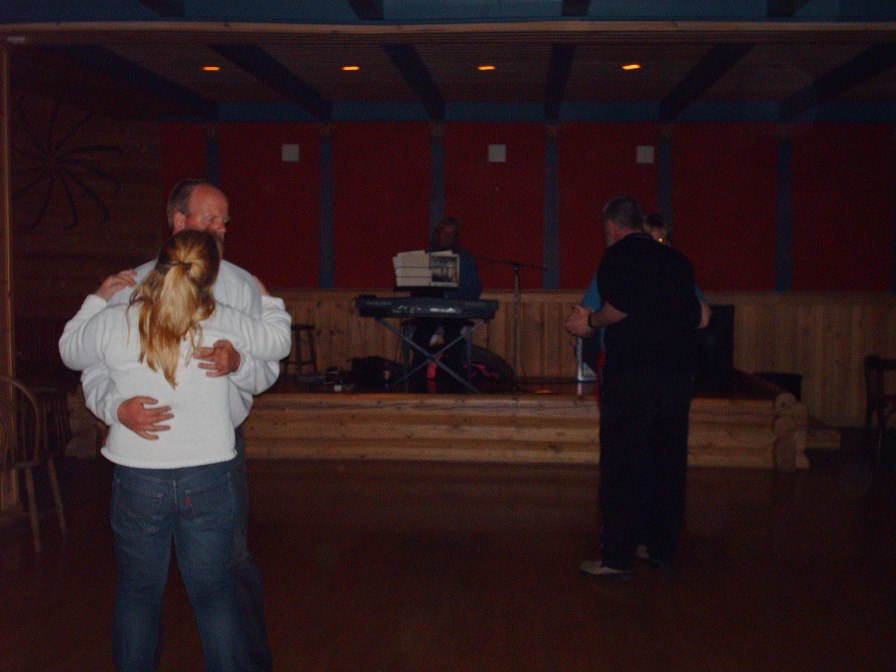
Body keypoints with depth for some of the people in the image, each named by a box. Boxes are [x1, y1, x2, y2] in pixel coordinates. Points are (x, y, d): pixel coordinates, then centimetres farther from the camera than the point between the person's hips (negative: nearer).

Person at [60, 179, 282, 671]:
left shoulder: (241, 285, 1)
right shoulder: (131, 287, -1)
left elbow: (269, 367, -4)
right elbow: (93, 366, -7)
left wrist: (237, 364, -27)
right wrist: (116, 407, -28)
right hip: (148, 444, 0)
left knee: (234, 562, 6)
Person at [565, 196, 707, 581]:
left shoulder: (619, 255, -2)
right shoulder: (675, 259, 15)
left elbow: (620, 306, -17)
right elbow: (696, 316, 17)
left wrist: (590, 323, -1)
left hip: (632, 372, -6)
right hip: (678, 371, 6)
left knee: (623, 465, -2)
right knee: (668, 460, 14)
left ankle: (618, 558, 0)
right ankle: (663, 548, 24)